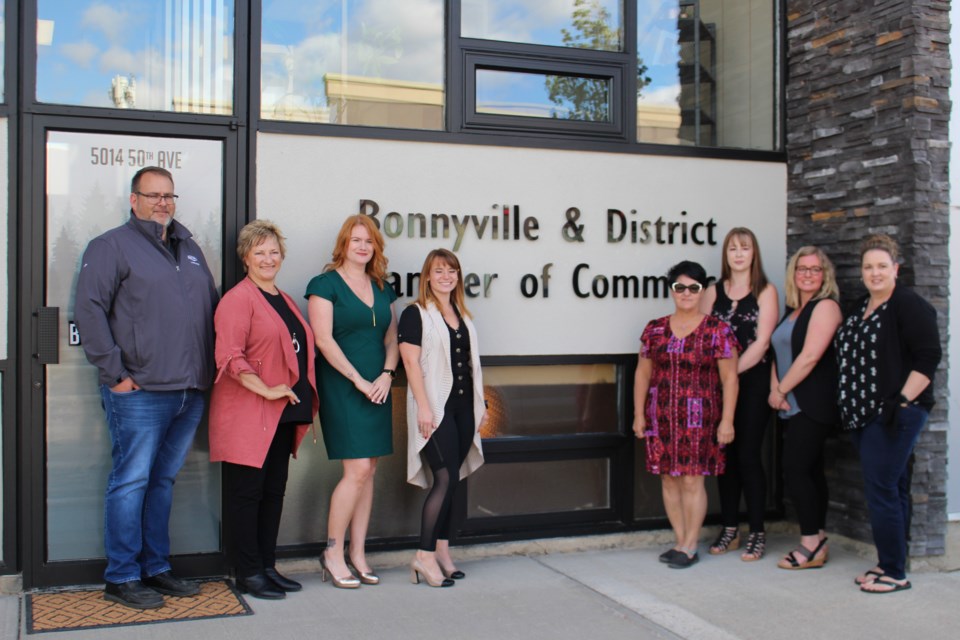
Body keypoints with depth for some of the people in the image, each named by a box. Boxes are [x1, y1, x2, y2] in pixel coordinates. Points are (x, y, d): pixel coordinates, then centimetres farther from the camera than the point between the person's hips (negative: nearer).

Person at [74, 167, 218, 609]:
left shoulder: (190, 249, 19)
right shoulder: (112, 246, -2)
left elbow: (212, 308, 23)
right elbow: (89, 310, -10)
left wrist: (209, 369, 13)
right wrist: (114, 373, -14)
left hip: (190, 391, 7)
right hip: (140, 393, -6)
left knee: (163, 481, 14)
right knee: (131, 481, -1)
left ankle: (156, 568, 23)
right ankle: (121, 578, 9)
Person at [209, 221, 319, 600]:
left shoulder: (284, 300, 18)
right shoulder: (238, 299, -8)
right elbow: (229, 356, -19)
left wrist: (305, 404, 15)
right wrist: (265, 390, -21)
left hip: (282, 414, 8)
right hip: (248, 414, -8)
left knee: (274, 491, 12)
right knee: (246, 492, 0)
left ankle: (267, 566, 22)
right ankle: (248, 573, 9)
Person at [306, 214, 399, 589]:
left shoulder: (382, 288, 15)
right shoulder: (326, 284, -3)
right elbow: (324, 339, -11)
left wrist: (386, 375, -2)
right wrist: (359, 380, -13)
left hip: (377, 389, 6)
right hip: (341, 388, -6)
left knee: (368, 471, 7)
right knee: (357, 470, -11)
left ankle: (358, 555, 15)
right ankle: (332, 554, 4)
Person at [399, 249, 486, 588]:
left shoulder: (462, 316, 17)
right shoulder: (415, 314, -3)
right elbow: (411, 361, -11)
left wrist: (479, 404, 17)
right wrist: (423, 406, -17)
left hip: (463, 407, 7)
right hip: (435, 407, -7)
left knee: (450, 481, 9)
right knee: (446, 478, -12)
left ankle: (442, 551, 17)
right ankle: (424, 556, -5)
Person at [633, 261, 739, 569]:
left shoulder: (717, 331, -3)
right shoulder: (655, 329, 8)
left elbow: (729, 378, -4)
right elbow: (643, 373, 11)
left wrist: (727, 420, -9)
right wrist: (639, 414, 7)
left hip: (699, 417, -4)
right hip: (661, 416, 4)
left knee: (692, 480, -3)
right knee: (669, 479, 7)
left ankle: (690, 547, 8)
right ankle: (681, 542, 19)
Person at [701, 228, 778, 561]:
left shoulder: (765, 291, 1)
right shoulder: (713, 292, 11)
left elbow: (762, 342, -8)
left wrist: (732, 371, -13)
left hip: (753, 381, -4)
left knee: (748, 455, -5)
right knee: (725, 454, 6)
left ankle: (757, 533, 5)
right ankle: (730, 529, 16)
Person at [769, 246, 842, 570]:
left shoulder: (825, 306, -9)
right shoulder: (792, 310, 18)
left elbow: (810, 356, -17)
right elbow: (780, 352, 14)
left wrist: (781, 390, -10)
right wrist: (775, 388, -2)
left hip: (813, 404, -9)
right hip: (792, 406, 9)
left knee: (795, 469, -11)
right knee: (809, 470, 11)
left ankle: (811, 545, -3)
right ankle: (818, 541, 17)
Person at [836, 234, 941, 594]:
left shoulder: (910, 306, -10)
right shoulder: (860, 308, 16)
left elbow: (928, 359, -15)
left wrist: (903, 401, -19)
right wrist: (851, 406, 16)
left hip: (893, 415, -8)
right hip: (864, 415, 8)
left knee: (881, 490, -8)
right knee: (890, 489, 13)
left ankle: (895, 574, 1)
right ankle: (888, 564, 20)